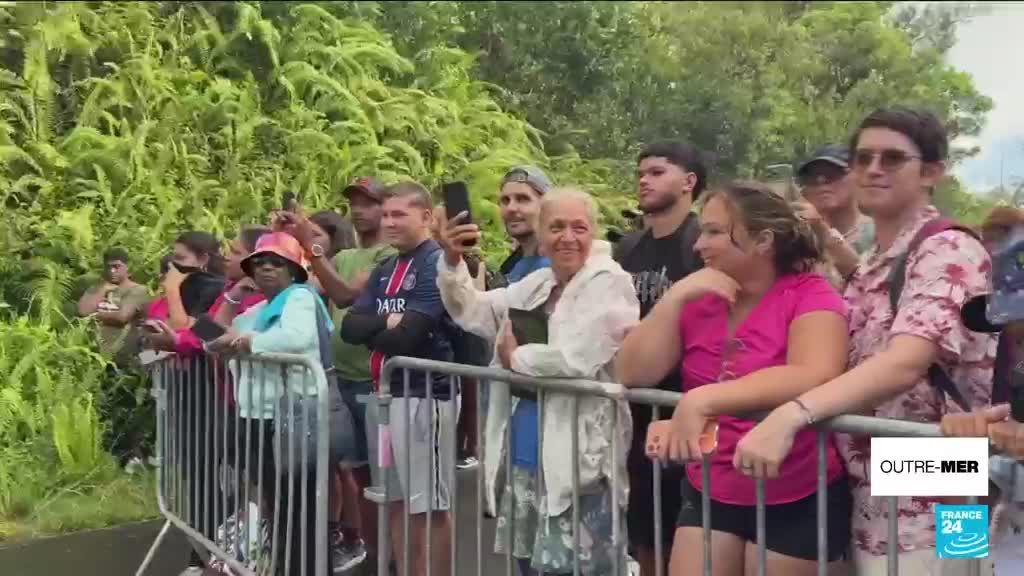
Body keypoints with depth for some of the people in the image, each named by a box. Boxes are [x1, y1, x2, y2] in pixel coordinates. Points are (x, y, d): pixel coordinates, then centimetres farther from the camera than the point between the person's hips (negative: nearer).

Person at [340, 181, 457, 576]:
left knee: (431, 505, 0)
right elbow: (350, 329, 5)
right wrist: (386, 323, -13)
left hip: (423, 394, -8)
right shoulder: (383, 272, 15)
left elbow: (407, 337, -18)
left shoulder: (437, 264, -10)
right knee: (397, 500, 14)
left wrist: (371, 330, 0)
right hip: (384, 392, 8)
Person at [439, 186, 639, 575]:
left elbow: (575, 358, -24)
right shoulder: (536, 285, 13)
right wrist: (452, 261, 1)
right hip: (526, 453, 8)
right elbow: (472, 312, 18)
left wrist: (516, 356, -7)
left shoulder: (608, 283, -11)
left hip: (578, 459, -8)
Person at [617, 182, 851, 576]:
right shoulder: (698, 302, 3)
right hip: (708, 494, 5)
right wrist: (676, 296, -13)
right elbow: (633, 375, -4)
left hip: (797, 501, -4)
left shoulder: (810, 295, -12)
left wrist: (702, 399, -37)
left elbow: (814, 378, -30)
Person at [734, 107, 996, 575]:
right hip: (867, 492, 7)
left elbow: (906, 363, -29)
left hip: (922, 504, -7)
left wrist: (791, 414, -42)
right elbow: (840, 362, 12)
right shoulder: (870, 265, 12)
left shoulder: (950, 252, -13)